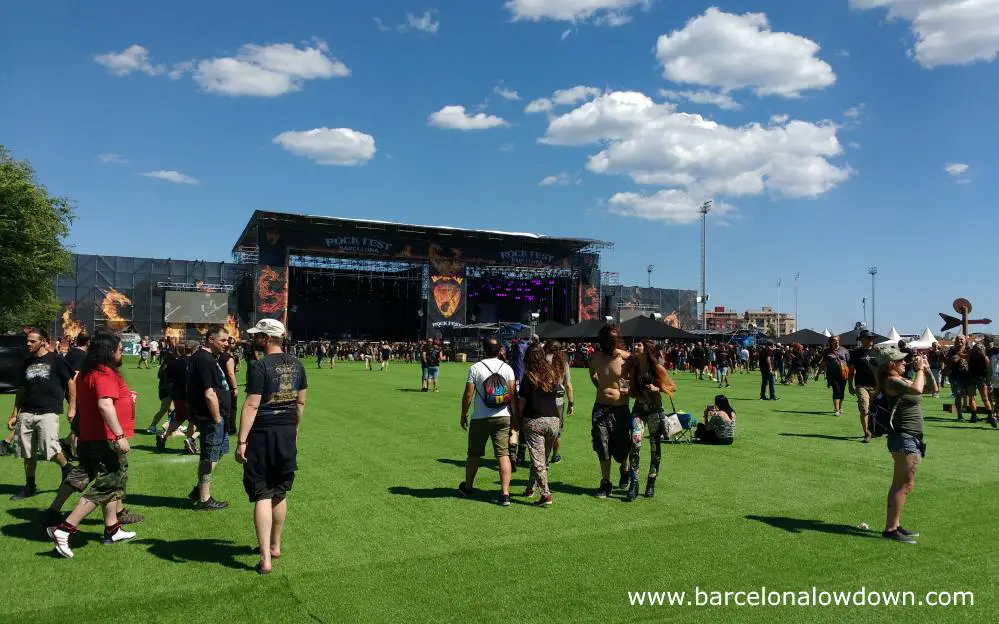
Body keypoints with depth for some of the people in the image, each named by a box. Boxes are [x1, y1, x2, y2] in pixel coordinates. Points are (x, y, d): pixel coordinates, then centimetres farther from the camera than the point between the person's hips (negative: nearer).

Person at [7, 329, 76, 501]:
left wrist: (72, 407, -4)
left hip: (48, 412, -6)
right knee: (28, 453, 10)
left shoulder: (56, 360, -5)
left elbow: (71, 382, -2)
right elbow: (21, 390, 18)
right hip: (26, 413, 6)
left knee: (50, 449, -16)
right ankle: (30, 486, 24)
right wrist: (14, 414, 15)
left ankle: (66, 468, 11)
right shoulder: (27, 362, 12)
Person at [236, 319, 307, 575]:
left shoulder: (259, 366, -15)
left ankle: (265, 559, 0)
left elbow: (251, 406, -18)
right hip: (288, 434, 6)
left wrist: (242, 441, -16)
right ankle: (275, 546, 34)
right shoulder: (296, 365, 5)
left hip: (263, 433, -6)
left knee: (262, 495, 0)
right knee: (280, 493, 19)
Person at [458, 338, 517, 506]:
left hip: (480, 418, -1)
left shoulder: (475, 368, -5)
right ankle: (505, 494, -5)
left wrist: (463, 415, 7)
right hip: (503, 417, 1)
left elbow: (468, 394, -6)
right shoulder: (507, 368, 1)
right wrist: (516, 418, 5)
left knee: (474, 454, 14)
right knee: (503, 454, 1)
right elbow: (513, 394, -3)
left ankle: (468, 487, 31)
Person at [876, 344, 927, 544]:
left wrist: (926, 369, 9)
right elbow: (917, 389, -32)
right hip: (904, 437, -10)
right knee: (904, 484, -9)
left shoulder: (901, 380, 14)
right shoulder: (892, 381, -14)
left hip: (911, 438, 10)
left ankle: (895, 525, 25)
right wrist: (920, 369, -16)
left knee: (901, 484, 16)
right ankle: (890, 529, -6)